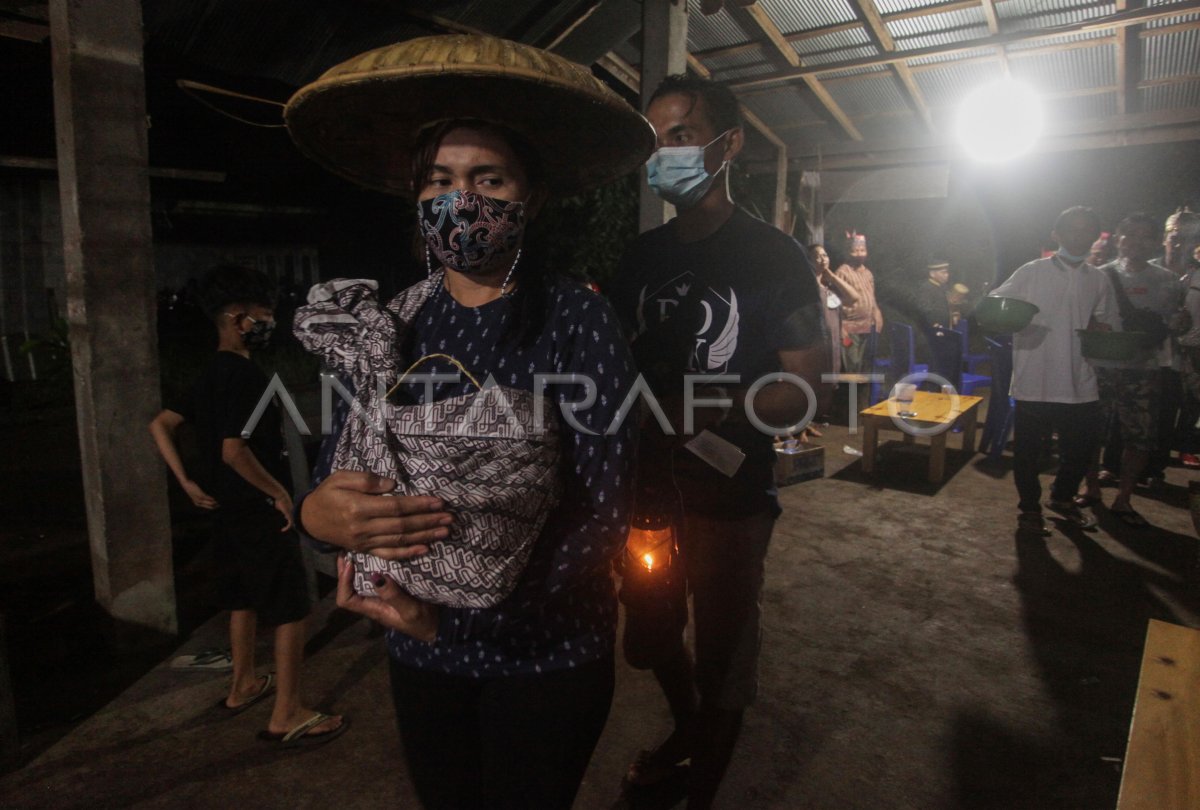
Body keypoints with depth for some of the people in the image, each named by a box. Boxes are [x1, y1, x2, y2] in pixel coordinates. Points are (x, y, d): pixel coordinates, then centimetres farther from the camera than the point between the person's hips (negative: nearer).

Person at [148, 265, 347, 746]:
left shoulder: (210, 374, 8)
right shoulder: (243, 374, -21)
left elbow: (160, 425, 12)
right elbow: (234, 450, -28)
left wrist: (188, 483, 10)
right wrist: (280, 493, -18)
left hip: (227, 510, 10)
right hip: (259, 513, -10)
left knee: (244, 599, 23)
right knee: (292, 609, -1)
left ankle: (243, 686, 39)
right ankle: (288, 715, 6)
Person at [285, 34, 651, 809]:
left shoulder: (578, 319, -15)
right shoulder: (383, 323, -2)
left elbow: (604, 512, -18)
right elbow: (332, 474, -1)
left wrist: (465, 610, -24)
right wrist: (317, 513, -25)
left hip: (548, 652, -4)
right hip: (421, 651, 4)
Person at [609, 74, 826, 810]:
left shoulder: (773, 255, -9)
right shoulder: (642, 257, 7)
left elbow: (804, 391, -13)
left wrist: (699, 410, -28)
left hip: (729, 496, -5)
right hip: (650, 486, 6)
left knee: (723, 657, 11)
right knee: (652, 635, 22)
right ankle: (686, 731, 51)